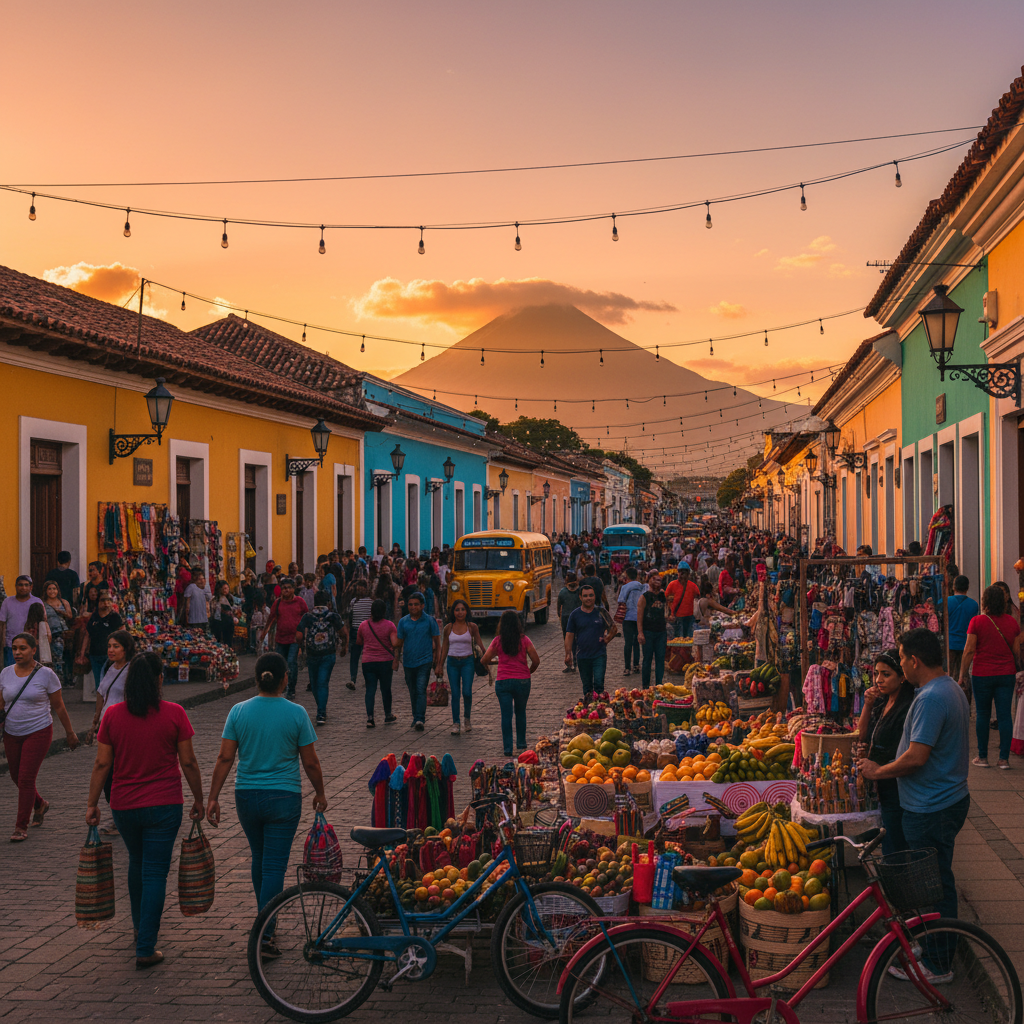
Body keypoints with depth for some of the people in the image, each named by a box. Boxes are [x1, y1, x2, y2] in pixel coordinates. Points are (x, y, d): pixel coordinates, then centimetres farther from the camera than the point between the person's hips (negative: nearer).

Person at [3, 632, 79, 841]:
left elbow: (59, 707, -1)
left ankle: (21, 827, 2)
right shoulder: (5, 673, 3)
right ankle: (40, 805, 41)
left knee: (26, 779, -9)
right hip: (12, 734, 5)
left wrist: (70, 732, 3)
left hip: (38, 732, -5)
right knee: (16, 777, 13)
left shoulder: (46, 674, -7)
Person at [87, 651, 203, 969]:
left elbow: (102, 764, -2)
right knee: (155, 873, 1)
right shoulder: (173, 714, -10)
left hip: (124, 805, 3)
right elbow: (188, 763, -6)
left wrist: (92, 803, 6)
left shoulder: (112, 715, -4)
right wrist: (198, 799, 6)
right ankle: (145, 949, -1)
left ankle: (140, 929, 39)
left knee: (137, 863, 24)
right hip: (164, 805, -3)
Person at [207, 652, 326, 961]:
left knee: (259, 859, 21)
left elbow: (224, 758, -5)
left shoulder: (239, 712, -3)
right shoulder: (296, 714, -8)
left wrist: (213, 798, 1)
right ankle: (264, 935, -7)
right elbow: (310, 762, -4)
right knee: (274, 865, 0)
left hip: (247, 796, 3)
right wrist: (320, 794, 11)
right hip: (283, 797, -3)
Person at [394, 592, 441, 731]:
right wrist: (396, 660, 8)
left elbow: (437, 641, 4)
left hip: (424, 661, -4)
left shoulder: (430, 620, -1)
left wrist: (437, 660, 0)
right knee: (413, 692, 11)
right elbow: (399, 643, 13)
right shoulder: (403, 621, 6)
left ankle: (420, 719, -20)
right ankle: (416, 717, 24)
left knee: (421, 690, -14)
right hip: (408, 662, 4)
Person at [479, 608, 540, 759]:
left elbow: (484, 661, -1)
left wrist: (487, 664, 23)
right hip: (522, 681, 1)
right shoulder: (524, 640, -3)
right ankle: (521, 745, 25)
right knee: (520, 713, 18)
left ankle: (507, 749, 3)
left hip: (503, 682, -1)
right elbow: (536, 660, -4)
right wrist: (529, 671, 15)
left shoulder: (498, 641, -3)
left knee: (506, 715, 4)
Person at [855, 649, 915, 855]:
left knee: (894, 850, -1)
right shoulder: (882, 702, 8)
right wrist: (867, 705, -1)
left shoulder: (908, 709, -19)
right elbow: (863, 737, 12)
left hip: (896, 790, -9)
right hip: (882, 788, 9)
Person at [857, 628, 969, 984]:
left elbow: (916, 757, -26)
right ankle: (934, 947, 31)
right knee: (938, 882, 19)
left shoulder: (931, 698, -24)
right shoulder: (951, 689, 9)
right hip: (950, 798, 10)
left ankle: (936, 965, 11)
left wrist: (878, 771, -11)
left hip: (931, 808, -10)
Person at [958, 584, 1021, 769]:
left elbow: (969, 650, -9)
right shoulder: (1011, 622, 2)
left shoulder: (977, 621, -9)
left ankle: (982, 757, 11)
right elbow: (1016, 650, 7)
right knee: (1005, 715, 3)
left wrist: (962, 674, -3)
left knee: (982, 714, 7)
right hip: (1006, 674, 2)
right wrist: (1014, 672, 20)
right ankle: (1004, 758, 2)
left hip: (982, 674, -2)